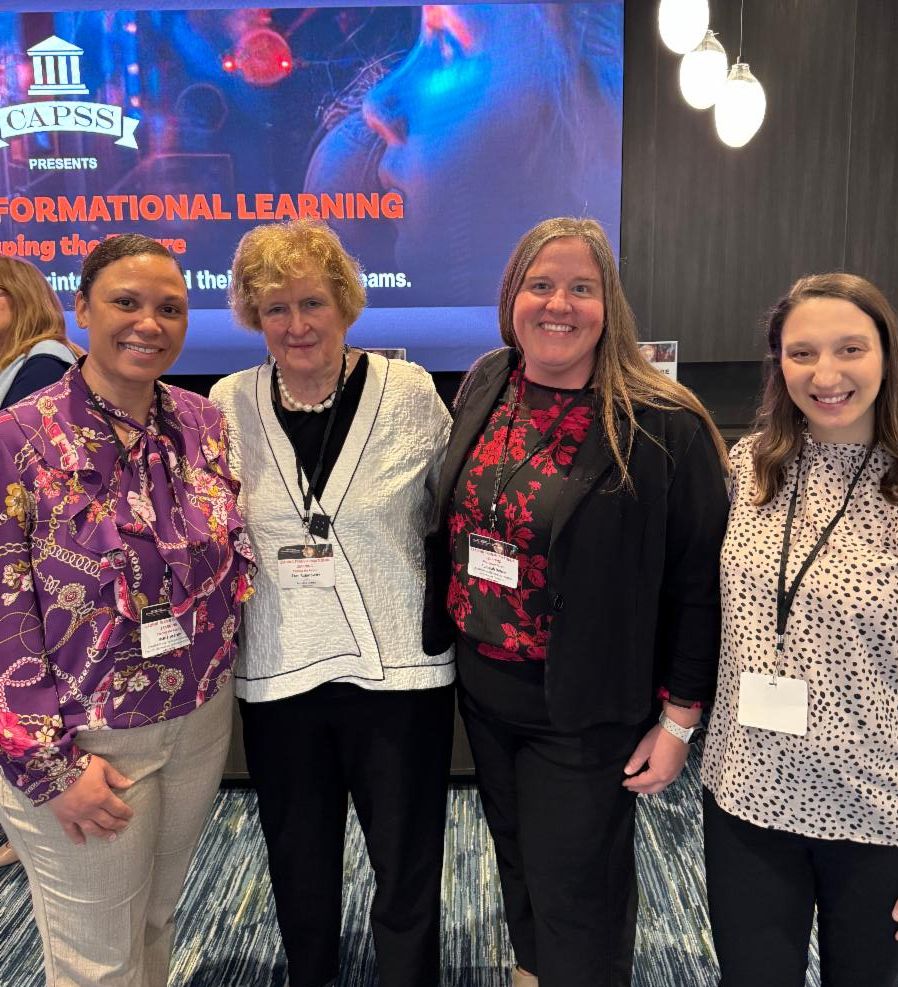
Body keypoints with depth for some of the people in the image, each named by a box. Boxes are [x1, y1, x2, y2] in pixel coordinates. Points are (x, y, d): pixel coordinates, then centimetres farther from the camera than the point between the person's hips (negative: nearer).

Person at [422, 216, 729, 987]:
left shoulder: (664, 425, -18)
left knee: (575, 896, 11)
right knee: (518, 864, 25)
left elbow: (699, 579, -13)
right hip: (482, 685, 6)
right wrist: (445, 633, 13)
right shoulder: (485, 387, 1)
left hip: (585, 704, -5)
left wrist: (679, 719, -10)